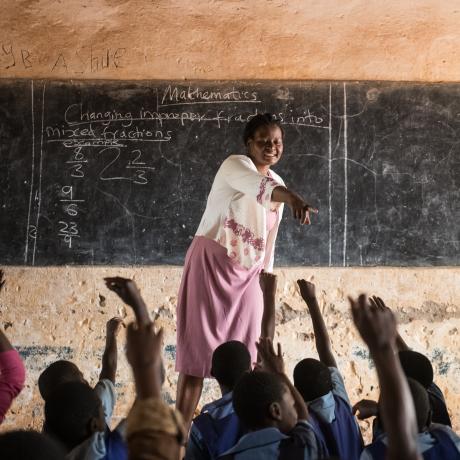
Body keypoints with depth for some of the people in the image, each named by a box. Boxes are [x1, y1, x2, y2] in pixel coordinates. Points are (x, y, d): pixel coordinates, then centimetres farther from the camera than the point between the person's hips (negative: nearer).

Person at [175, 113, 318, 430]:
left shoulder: (279, 184, 11)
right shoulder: (235, 165, -11)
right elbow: (260, 187, -36)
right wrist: (291, 197, -54)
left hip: (248, 274, 7)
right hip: (211, 264, -7)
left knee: (246, 353, 1)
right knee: (198, 345, -8)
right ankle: (179, 431, -6)